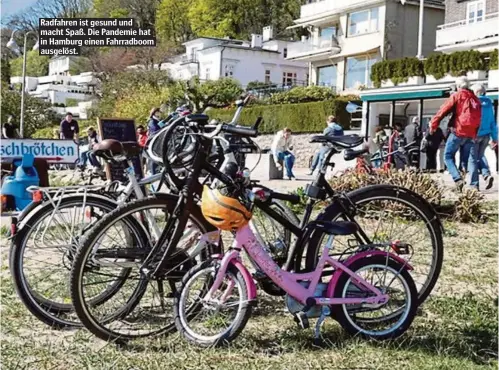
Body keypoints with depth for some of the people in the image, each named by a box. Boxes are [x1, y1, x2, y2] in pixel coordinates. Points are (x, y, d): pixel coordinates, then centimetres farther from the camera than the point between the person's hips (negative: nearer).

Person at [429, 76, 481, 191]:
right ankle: (474, 185, 2)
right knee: (472, 159, 8)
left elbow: (443, 110, -7)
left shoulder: (457, 96, -1)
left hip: (458, 131, -5)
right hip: (471, 134, 5)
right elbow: (479, 118, 16)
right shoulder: (475, 99, 15)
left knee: (448, 156, 2)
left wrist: (433, 125, -2)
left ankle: (458, 179, -14)